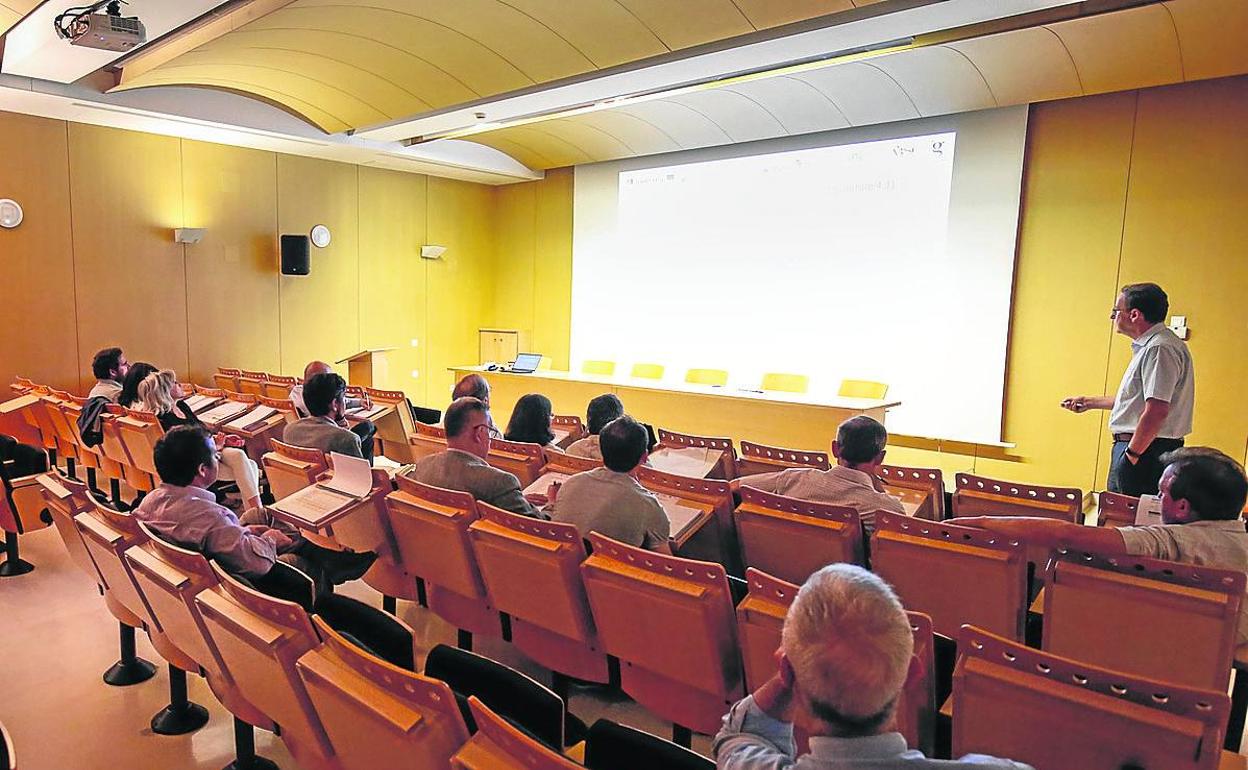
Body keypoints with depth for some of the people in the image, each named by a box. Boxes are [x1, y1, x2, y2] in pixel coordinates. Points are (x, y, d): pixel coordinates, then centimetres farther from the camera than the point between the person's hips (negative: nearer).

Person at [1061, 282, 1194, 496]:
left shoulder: (1159, 349, -18)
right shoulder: (1150, 345, 18)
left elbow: (1157, 410, -26)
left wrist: (1132, 454, -20)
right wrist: (1090, 402, 32)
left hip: (1145, 451, -11)